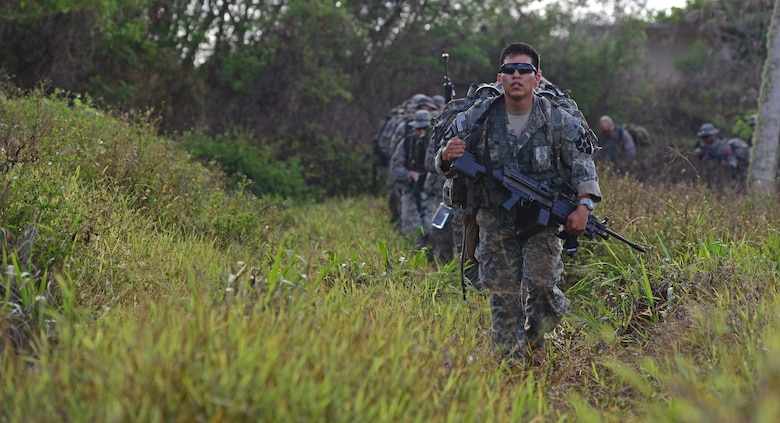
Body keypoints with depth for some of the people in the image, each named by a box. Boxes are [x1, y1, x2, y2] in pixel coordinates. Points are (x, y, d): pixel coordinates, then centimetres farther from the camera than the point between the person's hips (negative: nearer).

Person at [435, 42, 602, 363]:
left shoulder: (557, 120, -4)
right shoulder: (478, 118, -3)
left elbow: (581, 163, -1)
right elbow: (444, 165, 4)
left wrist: (584, 205, -16)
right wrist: (447, 156, -21)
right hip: (495, 220, 1)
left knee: (540, 282, -13)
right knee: (502, 292, 2)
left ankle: (534, 339, 18)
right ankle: (510, 358, 15)